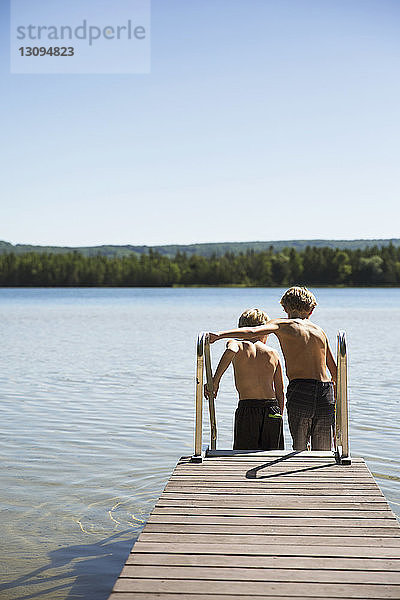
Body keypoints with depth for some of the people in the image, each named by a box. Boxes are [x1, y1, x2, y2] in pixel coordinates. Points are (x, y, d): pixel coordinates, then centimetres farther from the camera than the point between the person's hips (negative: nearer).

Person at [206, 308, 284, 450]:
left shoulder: (238, 344, 4)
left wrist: (215, 381, -23)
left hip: (247, 409, -2)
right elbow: (280, 392, 11)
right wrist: (279, 415, 19)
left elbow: (231, 351, -22)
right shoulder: (272, 353, 12)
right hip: (272, 410, 3)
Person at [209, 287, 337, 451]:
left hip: (300, 392, -3)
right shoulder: (320, 331, 19)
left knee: (299, 448, 9)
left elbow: (253, 331, -14)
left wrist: (219, 335, -17)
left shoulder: (283, 325, 6)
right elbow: (336, 373, 23)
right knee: (322, 453, 12)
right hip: (326, 395, 3)